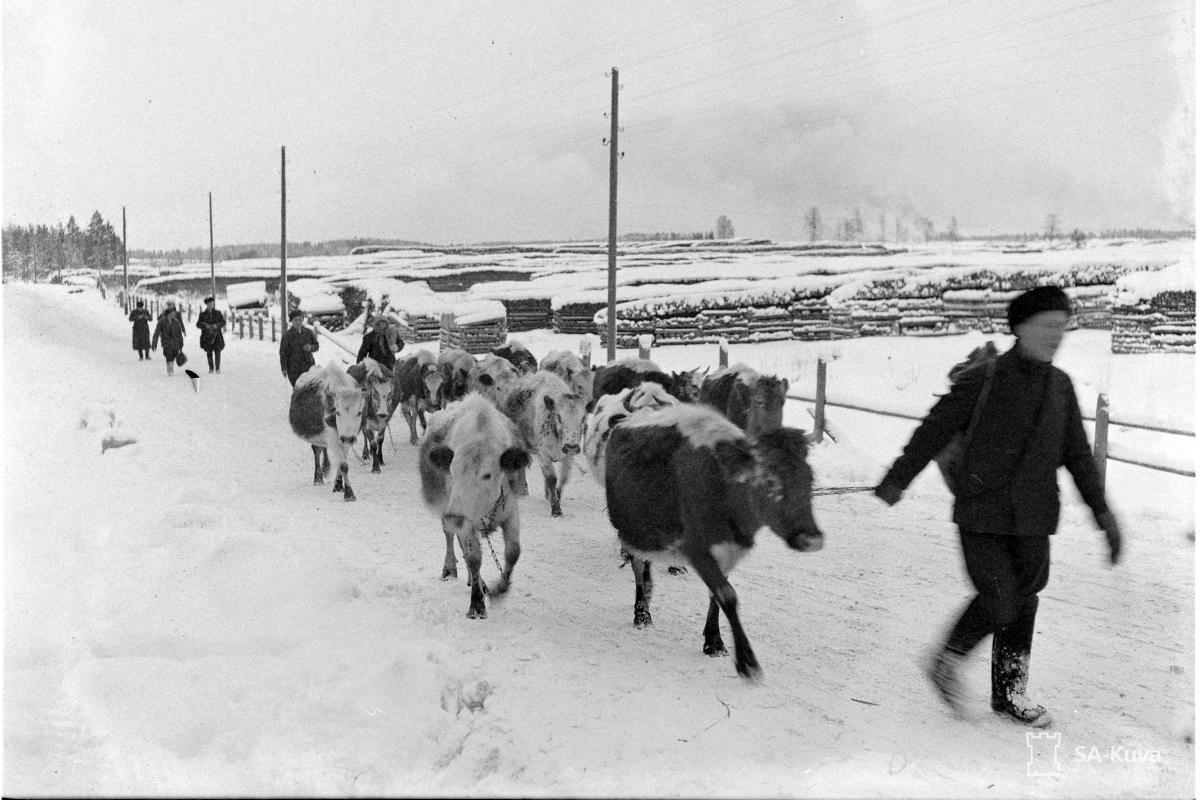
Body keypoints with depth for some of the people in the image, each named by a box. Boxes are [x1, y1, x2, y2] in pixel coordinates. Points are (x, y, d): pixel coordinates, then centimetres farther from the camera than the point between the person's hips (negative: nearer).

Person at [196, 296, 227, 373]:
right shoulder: (202, 314, 6)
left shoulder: (218, 313, 8)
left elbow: (223, 322, 3)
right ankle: (211, 368, 13)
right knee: (209, 353, 1)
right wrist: (205, 325, -17)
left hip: (217, 336, 0)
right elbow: (198, 324, 2)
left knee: (217, 351, -11)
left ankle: (217, 368, -3)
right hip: (207, 336, 0)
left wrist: (217, 325, -16)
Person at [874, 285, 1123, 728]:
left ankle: (1010, 692, 25)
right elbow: (932, 432, -4)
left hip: (1033, 519, 5)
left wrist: (1103, 513, 10)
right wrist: (895, 481, 0)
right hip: (982, 515, -5)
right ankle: (946, 662, 15)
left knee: (1022, 605, 10)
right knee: (997, 604, -10)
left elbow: (1078, 455, 13)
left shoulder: (1061, 385, 7)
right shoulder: (982, 380, -9)